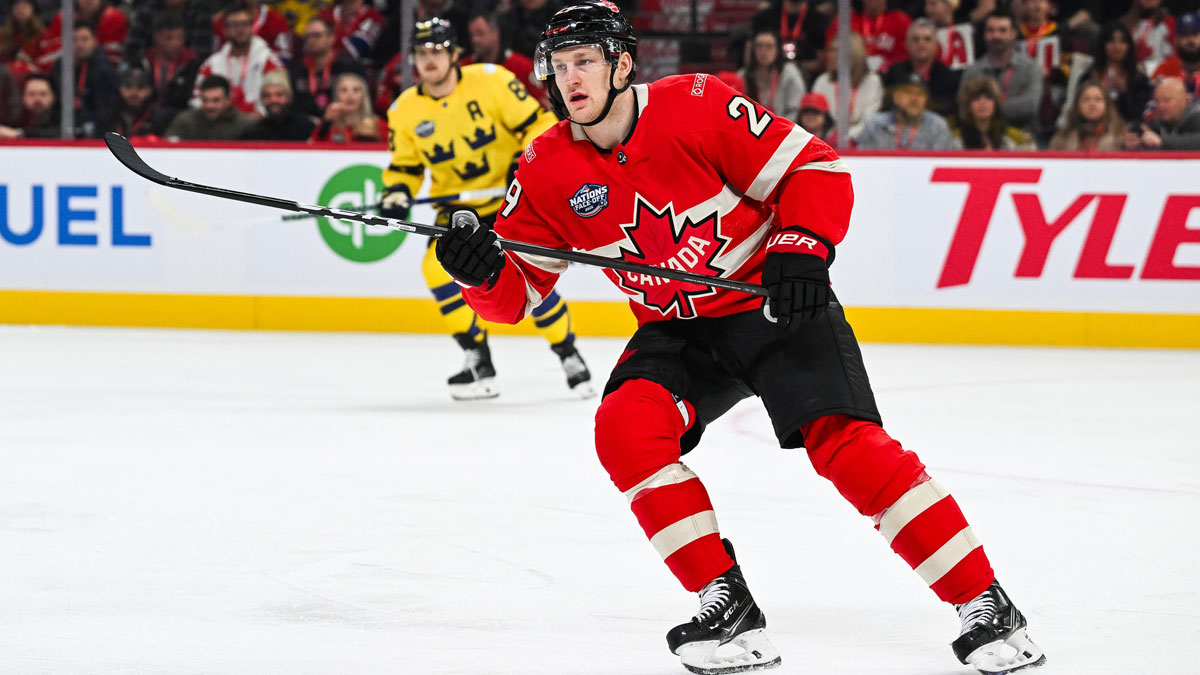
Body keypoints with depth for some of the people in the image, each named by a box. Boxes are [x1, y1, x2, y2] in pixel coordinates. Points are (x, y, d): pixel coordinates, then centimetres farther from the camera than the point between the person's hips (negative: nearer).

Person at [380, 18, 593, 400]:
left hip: (513, 198, -3)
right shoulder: (405, 111, -3)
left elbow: (537, 123, -8)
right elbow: (405, 166, 8)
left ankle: (569, 355, 6)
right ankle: (480, 364, -8)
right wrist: (397, 193, -12)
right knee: (439, 268, -21)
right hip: (458, 207, 3)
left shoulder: (491, 81, -13)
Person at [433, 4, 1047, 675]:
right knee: (625, 426, -22)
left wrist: (800, 248, -27)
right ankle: (730, 609, -13)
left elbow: (817, 168, -13)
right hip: (677, 331, 5)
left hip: (776, 306, -4)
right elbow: (516, 293, 0)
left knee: (845, 441, -21)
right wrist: (482, 268, -22)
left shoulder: (698, 107, -18)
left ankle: (987, 609, -15)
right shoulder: (547, 171, -5)